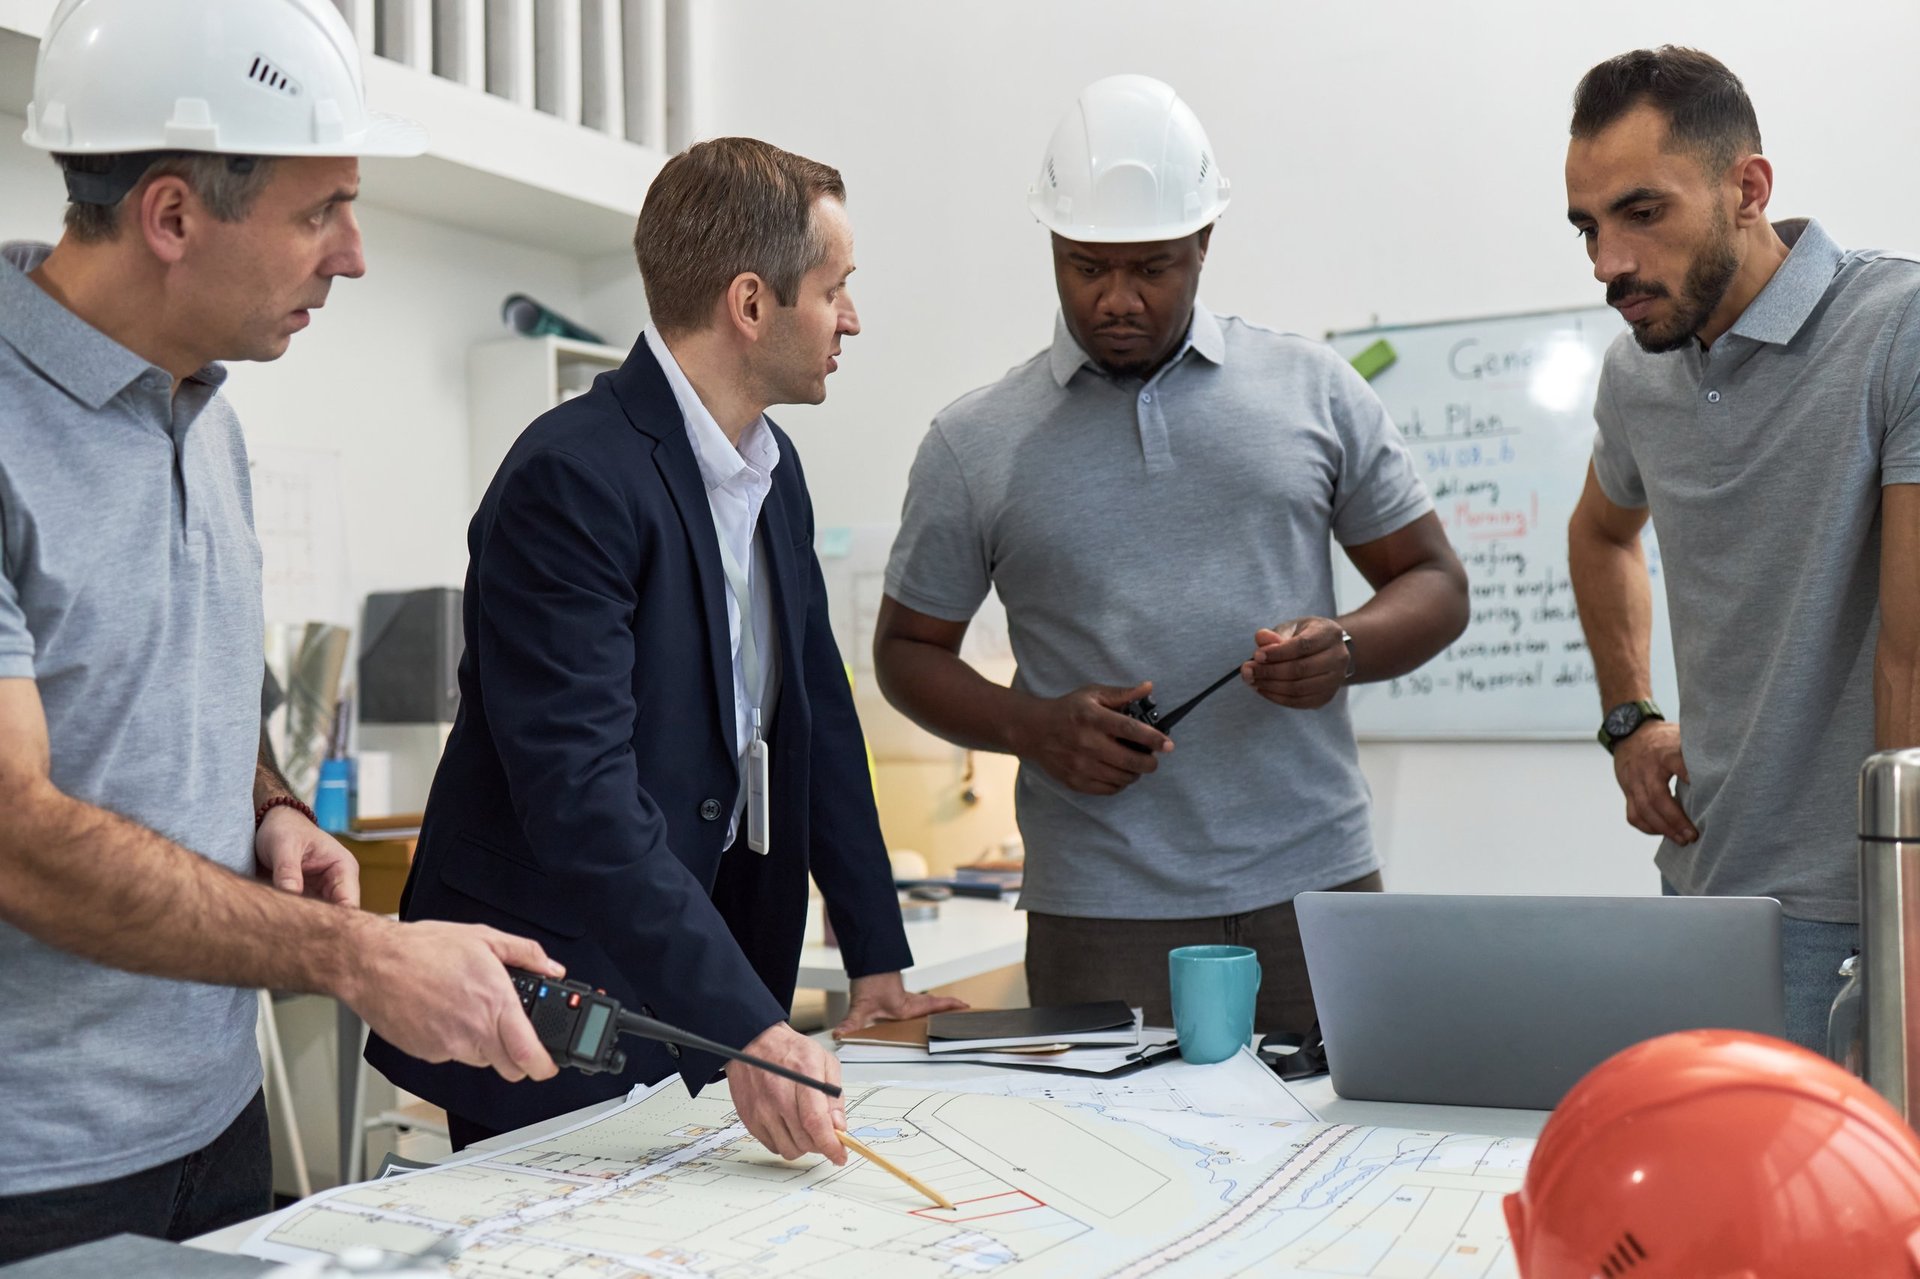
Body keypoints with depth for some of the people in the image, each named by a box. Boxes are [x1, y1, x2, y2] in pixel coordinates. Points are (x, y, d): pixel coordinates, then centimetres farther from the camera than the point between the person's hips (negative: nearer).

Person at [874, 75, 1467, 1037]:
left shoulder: (1314, 390, 7)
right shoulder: (975, 444, 4)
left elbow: (1434, 583, 11)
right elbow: (907, 649, 11)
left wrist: (1348, 648, -11)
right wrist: (1032, 727, -8)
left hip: (1316, 887, 1)